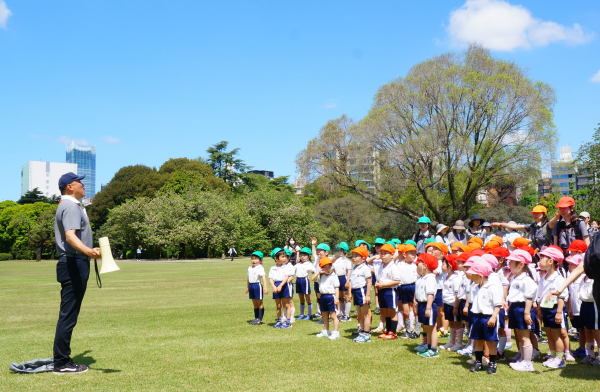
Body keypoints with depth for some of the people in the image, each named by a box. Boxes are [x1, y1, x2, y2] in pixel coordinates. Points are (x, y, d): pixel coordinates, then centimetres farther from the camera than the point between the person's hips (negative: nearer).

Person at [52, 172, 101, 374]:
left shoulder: (70, 205, 20)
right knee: (68, 314, -8)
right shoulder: (71, 206, -12)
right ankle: (61, 363, -4)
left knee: (69, 314, 13)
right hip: (74, 264, -11)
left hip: (74, 264, 11)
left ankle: (63, 360, 19)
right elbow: (70, 235, -29)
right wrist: (88, 251, -46)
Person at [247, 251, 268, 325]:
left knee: (259, 303, 2)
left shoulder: (260, 268, -11)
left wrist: (265, 287, -27)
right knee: (255, 304, 13)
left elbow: (263, 277, -19)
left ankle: (260, 319, 7)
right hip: (251, 286, 7)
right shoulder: (250, 268, 12)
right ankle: (256, 318, 20)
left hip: (258, 285, -7)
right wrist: (247, 287, 25)